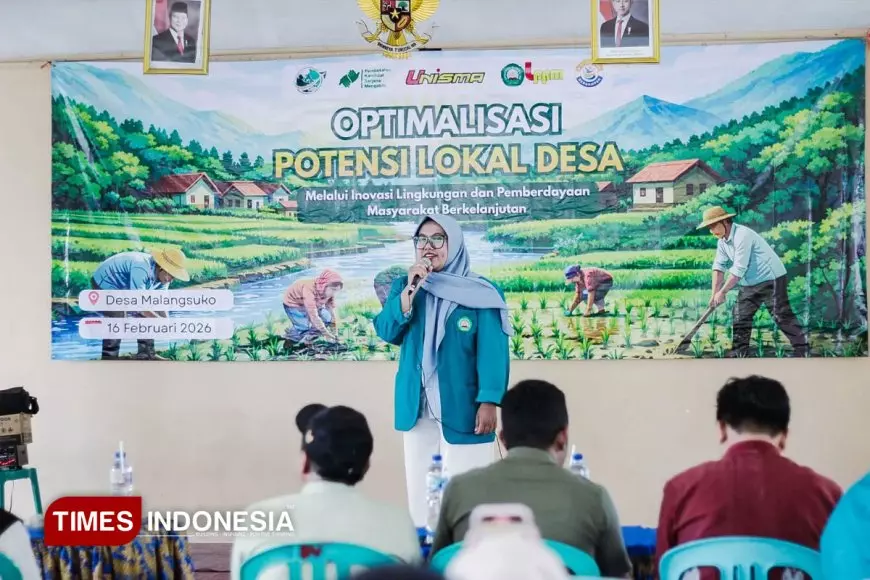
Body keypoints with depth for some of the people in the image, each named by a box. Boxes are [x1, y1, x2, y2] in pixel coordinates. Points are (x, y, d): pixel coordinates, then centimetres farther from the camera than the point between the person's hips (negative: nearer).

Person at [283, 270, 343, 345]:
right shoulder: (309, 290, -40)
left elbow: (332, 312, -11)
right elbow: (314, 316, -42)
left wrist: (335, 334, -15)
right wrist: (327, 335, -39)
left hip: (312, 304, 7)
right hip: (293, 304, -6)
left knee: (327, 318, -14)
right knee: (306, 326, -26)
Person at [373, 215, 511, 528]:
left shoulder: (481, 293, -2)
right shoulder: (404, 287, 10)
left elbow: (492, 351, -7)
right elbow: (386, 332, -3)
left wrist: (488, 402, -15)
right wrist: (411, 289, -13)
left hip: (463, 407, -4)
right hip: (418, 408, 4)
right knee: (419, 488, 8)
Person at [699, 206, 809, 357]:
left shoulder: (742, 235, -25)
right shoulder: (722, 241, 4)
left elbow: (739, 269, -27)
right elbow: (719, 266, 4)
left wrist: (722, 292, -21)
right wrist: (715, 294, -5)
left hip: (771, 279, -9)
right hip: (750, 283, 9)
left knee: (782, 316, -8)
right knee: (740, 317, 7)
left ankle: (802, 349, 0)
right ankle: (739, 354, 13)